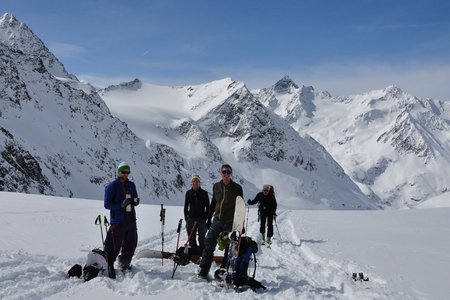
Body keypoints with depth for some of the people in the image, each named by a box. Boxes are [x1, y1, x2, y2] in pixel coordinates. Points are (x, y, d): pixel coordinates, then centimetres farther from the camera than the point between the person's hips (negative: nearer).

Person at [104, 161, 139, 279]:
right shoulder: (112, 186, -6)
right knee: (114, 246, -9)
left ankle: (124, 264, 33)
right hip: (117, 221, -6)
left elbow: (136, 200, 19)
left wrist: (134, 201, -6)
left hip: (131, 220, 6)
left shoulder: (131, 185, 12)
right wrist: (121, 205, -22)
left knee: (131, 244, 15)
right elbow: (107, 204, -9)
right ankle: (108, 266, 3)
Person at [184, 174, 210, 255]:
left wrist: (205, 218, -5)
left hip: (201, 218, -2)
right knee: (191, 237, 4)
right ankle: (193, 251, 12)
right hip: (191, 218, 2)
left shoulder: (204, 193, 1)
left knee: (201, 237, -1)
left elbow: (207, 207, 3)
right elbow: (186, 206, 12)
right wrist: (186, 217, 4)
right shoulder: (188, 193, 7)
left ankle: (202, 251, 4)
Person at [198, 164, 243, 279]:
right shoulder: (216, 186, 7)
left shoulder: (237, 188, -3)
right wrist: (209, 219, 15)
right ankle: (203, 270, 4)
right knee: (209, 245, -1)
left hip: (231, 222, -3)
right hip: (217, 220, 3)